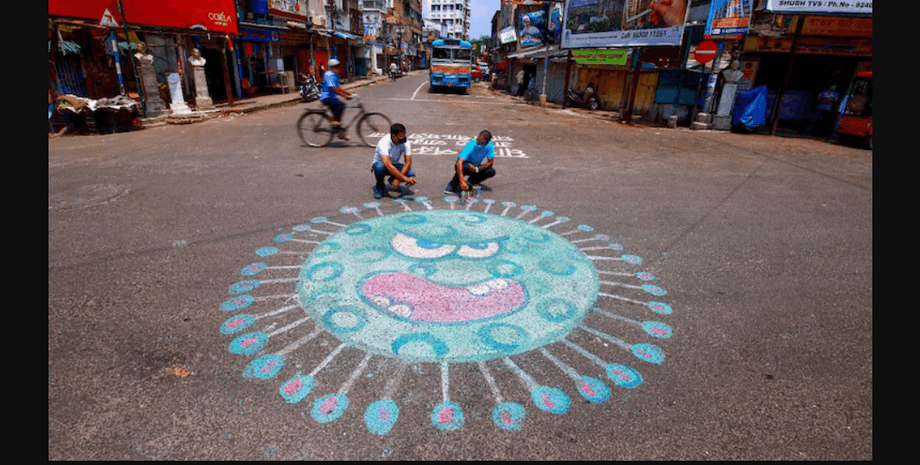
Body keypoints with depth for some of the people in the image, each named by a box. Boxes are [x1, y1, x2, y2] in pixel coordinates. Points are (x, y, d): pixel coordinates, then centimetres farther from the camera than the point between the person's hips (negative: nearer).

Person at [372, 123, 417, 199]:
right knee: (380, 167, -41)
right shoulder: (384, 143, -31)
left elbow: (408, 163, -18)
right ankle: (379, 186, -8)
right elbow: (388, 166, -41)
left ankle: (393, 180, 8)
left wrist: (398, 178, -32)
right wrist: (405, 178, -45)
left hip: (395, 165, 4)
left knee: (411, 174, -24)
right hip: (380, 164, -4)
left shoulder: (405, 143, -17)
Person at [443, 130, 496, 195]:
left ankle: (470, 183, -2)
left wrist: (477, 169, -31)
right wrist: (462, 182, -54)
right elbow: (459, 163, -44)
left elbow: (491, 162, -16)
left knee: (491, 172, -21)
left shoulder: (490, 146, -21)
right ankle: (451, 186, -18)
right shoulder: (470, 146, -32)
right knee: (465, 167, -39)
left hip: (476, 167, 5)